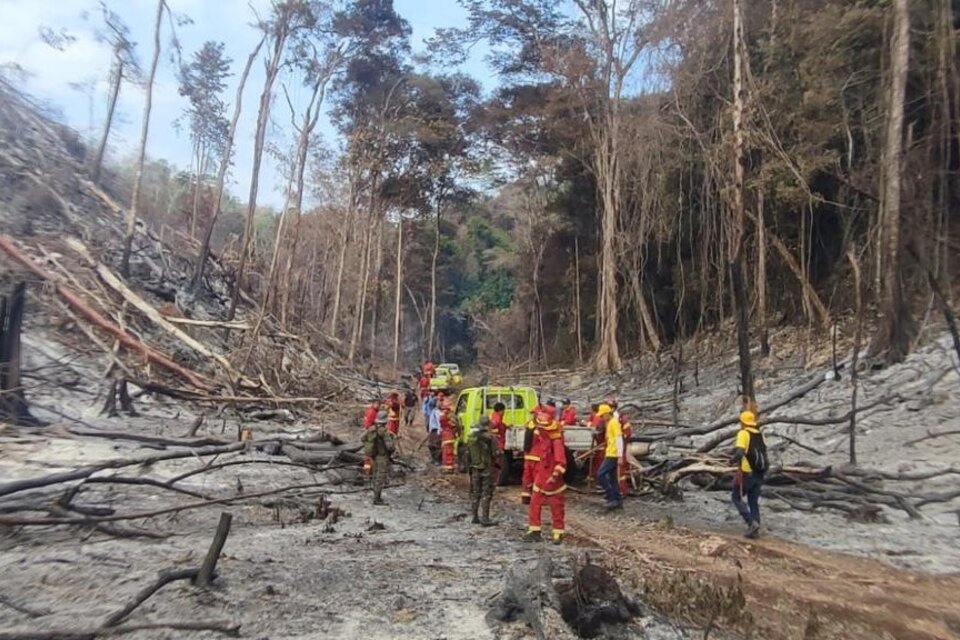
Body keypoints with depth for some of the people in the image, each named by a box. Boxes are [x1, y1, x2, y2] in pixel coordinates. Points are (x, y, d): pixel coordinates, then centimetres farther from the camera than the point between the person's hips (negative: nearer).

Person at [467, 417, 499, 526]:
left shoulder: (472, 438, 1)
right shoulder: (489, 437, -16)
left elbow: (467, 453, 7)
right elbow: (496, 454, -14)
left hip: (475, 469, 5)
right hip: (486, 469, -5)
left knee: (475, 493, 14)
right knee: (486, 494, 0)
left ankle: (476, 517, 20)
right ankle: (484, 519, -2)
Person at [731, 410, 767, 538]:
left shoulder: (743, 433, -13)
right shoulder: (760, 434, 9)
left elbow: (739, 452, -24)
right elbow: (763, 452, 13)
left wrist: (733, 460, -5)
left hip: (746, 473, -6)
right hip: (759, 473, 7)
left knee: (737, 498, 9)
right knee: (754, 501, 14)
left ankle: (752, 522, -6)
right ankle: (755, 529, 8)